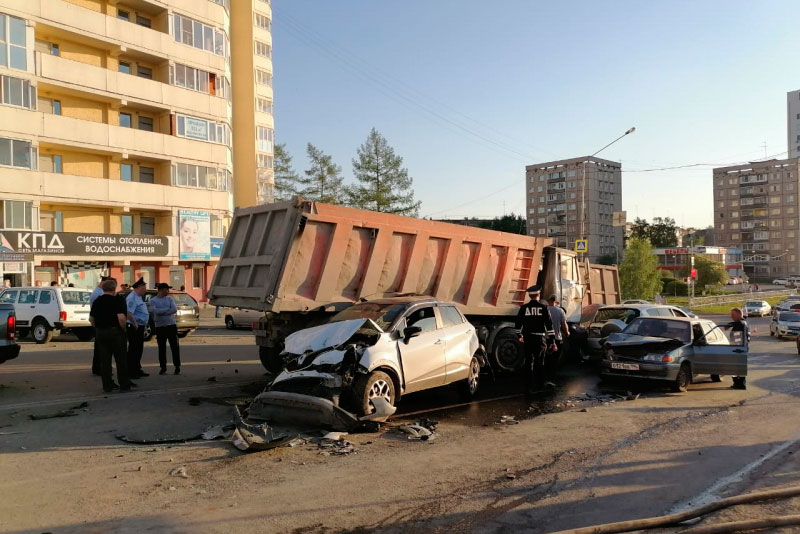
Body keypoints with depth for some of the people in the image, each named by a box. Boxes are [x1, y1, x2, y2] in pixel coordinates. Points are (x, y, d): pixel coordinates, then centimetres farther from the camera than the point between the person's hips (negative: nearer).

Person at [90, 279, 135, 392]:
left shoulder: (97, 301, 9)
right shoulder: (118, 300, -12)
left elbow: (91, 318, 12)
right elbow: (121, 317, -22)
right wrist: (123, 329, -8)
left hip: (100, 332, 5)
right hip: (115, 331, -5)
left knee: (104, 360, 9)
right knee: (121, 359, 4)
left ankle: (107, 385, 12)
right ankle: (124, 384, 8)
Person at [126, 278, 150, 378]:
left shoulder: (138, 297, 16)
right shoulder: (132, 298, -17)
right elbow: (129, 313, -27)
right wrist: (135, 324, -22)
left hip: (139, 327, 10)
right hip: (134, 327, -10)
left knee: (139, 349, 16)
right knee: (133, 349, -5)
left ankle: (137, 369, 25)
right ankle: (131, 372, 0)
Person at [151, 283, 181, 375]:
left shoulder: (170, 299, 7)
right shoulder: (153, 300, 2)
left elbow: (175, 309, -8)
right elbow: (156, 311, -15)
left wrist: (162, 312, -12)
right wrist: (168, 309, -8)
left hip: (171, 326, 1)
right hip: (160, 327, -1)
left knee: (174, 347, -1)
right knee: (162, 348, 5)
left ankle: (177, 367, 7)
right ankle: (163, 367, 15)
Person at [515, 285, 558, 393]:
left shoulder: (524, 308, -1)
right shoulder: (543, 308, -5)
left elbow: (518, 323, 7)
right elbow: (549, 325, -6)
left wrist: (520, 335, 24)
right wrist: (552, 341, -1)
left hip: (528, 338, 1)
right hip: (540, 338, -1)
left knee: (529, 362, 5)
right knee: (540, 363, 14)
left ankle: (529, 387, 2)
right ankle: (539, 385, 24)